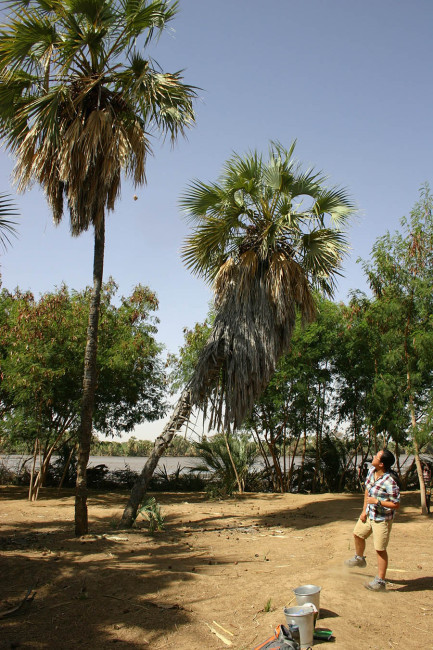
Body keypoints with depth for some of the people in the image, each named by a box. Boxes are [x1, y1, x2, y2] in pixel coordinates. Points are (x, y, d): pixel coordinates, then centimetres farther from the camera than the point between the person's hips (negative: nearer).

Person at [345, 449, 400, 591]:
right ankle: (359, 558, 53)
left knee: (380, 549, 0)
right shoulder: (372, 471, -7)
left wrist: (377, 501, -25)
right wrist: (364, 510, 7)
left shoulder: (390, 481, -30)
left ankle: (380, 581, 15)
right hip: (370, 513, 9)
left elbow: (396, 505, -24)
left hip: (382, 518, -8)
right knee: (358, 534, 25)